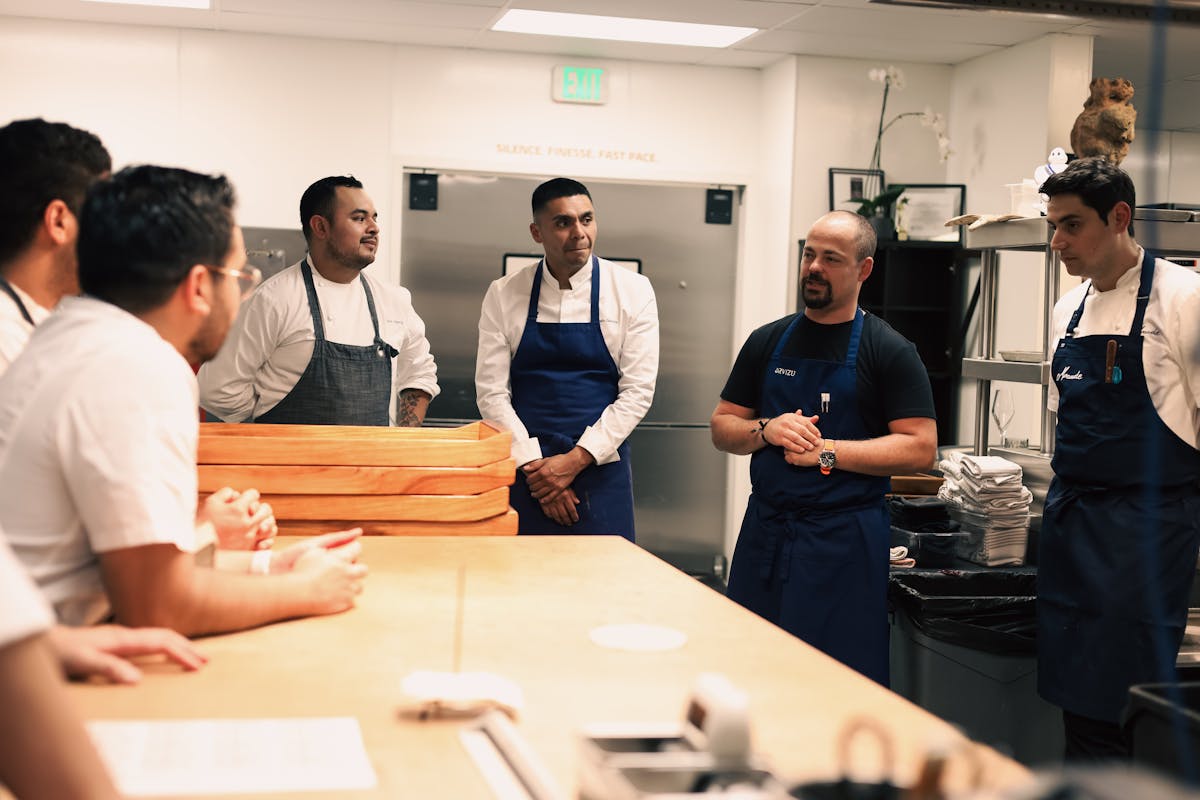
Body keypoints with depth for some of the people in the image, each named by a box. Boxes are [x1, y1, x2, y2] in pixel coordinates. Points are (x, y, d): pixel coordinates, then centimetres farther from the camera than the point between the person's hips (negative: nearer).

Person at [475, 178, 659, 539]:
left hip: (601, 472, -1)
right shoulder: (503, 295, 2)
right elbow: (491, 391, -1)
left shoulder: (633, 291, 0)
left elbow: (637, 391, -4)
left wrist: (576, 459, -12)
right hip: (524, 472, 1)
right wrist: (534, 465, -10)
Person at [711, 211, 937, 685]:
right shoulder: (768, 341, 10)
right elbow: (722, 427, 13)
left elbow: (920, 448, -9)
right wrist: (765, 431, -8)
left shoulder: (889, 351, -2)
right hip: (764, 534, 4)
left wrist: (827, 452, -16)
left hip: (843, 540, -4)